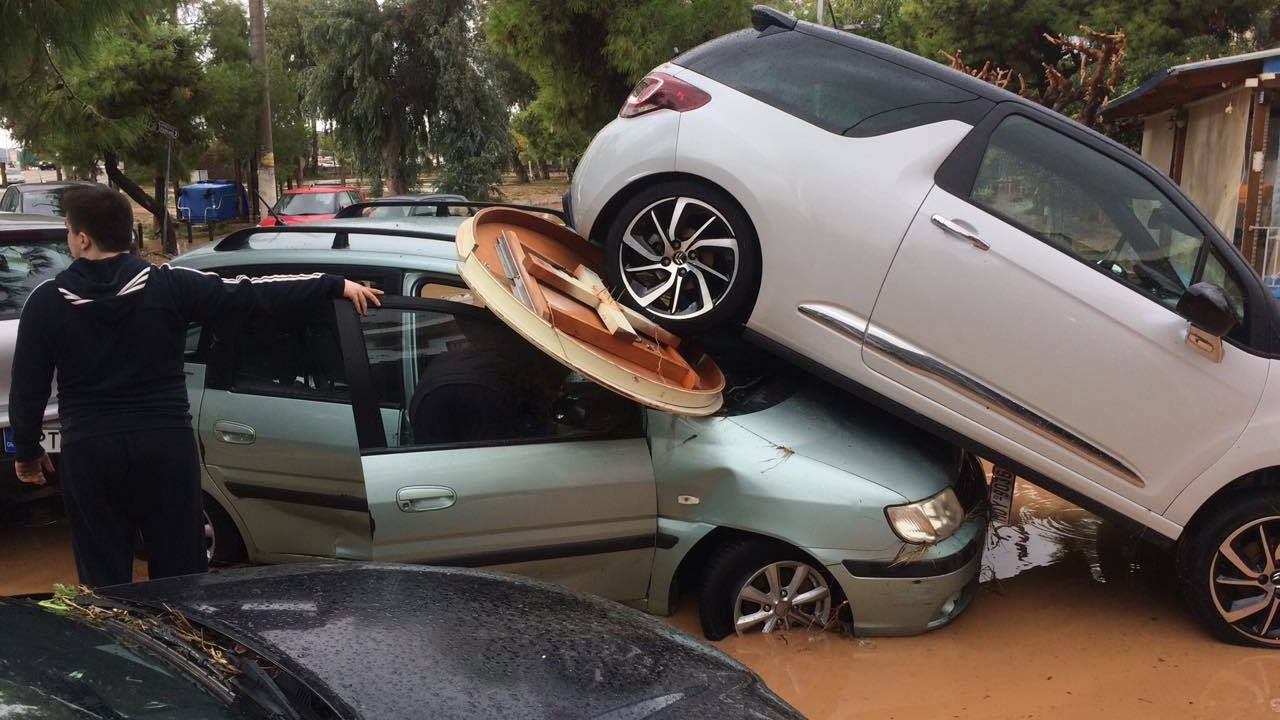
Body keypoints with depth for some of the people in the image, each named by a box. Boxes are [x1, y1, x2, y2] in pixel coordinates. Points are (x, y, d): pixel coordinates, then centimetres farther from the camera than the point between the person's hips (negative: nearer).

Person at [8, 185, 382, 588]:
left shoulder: (46, 302, -3)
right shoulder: (168, 286, -7)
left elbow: (27, 388, 3)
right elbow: (252, 294, -8)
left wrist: (27, 451, 19)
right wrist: (335, 286, -4)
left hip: (89, 452, 0)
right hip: (167, 445, 0)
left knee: (105, 579, 11)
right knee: (181, 572, 12)